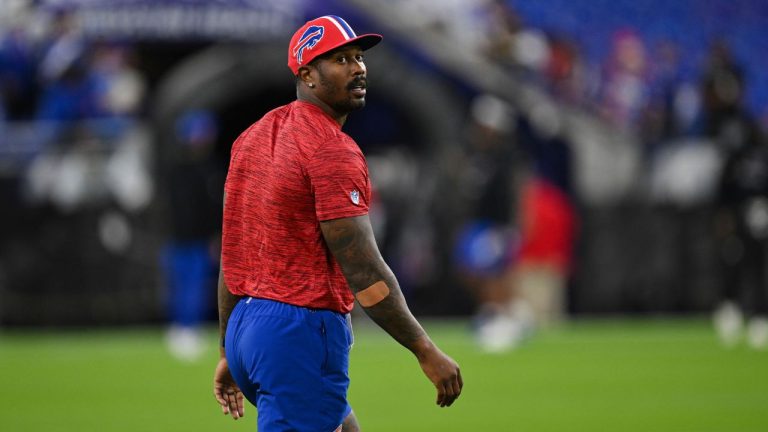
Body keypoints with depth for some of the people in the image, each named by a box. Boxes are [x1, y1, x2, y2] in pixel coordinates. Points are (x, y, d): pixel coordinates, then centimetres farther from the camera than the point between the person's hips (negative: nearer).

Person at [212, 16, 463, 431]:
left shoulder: (253, 137, 13)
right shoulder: (333, 150, -14)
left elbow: (232, 257, 17)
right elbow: (364, 272, -19)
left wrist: (229, 352, 22)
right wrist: (426, 352, -15)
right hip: (302, 334, -10)